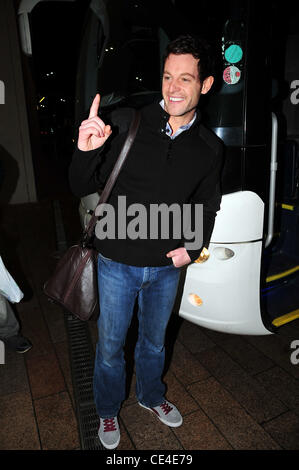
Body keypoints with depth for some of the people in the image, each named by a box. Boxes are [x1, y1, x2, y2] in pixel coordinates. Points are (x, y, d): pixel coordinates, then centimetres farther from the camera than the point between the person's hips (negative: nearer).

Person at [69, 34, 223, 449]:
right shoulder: (126, 124, -14)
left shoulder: (210, 148, -4)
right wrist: (86, 151, -31)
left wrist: (193, 248, -5)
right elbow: (84, 188, -11)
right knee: (111, 346, 17)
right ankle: (108, 411, 47)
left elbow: (207, 206, 9)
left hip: (167, 267, 3)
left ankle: (151, 395, 56)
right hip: (118, 263, -2)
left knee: (154, 341, 25)